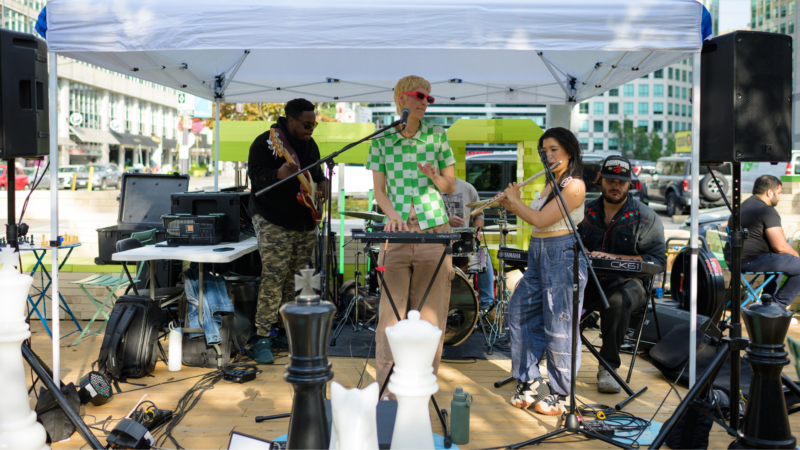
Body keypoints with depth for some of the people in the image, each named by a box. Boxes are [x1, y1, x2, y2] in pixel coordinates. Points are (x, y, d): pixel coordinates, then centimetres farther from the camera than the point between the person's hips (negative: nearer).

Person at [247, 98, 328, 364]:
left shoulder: (310, 145, 14)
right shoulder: (266, 142, -10)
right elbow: (255, 175, -19)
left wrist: (321, 184, 3)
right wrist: (279, 174, -38)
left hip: (306, 223, 7)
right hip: (274, 223, -7)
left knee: (298, 280, 10)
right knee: (273, 279, -11)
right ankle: (262, 338, -4)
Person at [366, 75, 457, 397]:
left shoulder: (437, 137, 6)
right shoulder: (381, 140, 6)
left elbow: (451, 187, 11)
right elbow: (379, 189, 7)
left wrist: (433, 175, -10)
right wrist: (392, 215, -11)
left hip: (434, 231, 0)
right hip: (397, 232, 0)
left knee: (429, 313, 2)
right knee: (391, 313, -1)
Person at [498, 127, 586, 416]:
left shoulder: (574, 186, -13)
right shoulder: (550, 185, 15)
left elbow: (540, 220, -19)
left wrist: (516, 200, -5)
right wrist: (510, 206, 10)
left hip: (562, 255, -9)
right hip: (538, 256, 10)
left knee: (559, 326, -3)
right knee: (519, 313, 8)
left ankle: (560, 395, 9)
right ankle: (528, 381, 19)